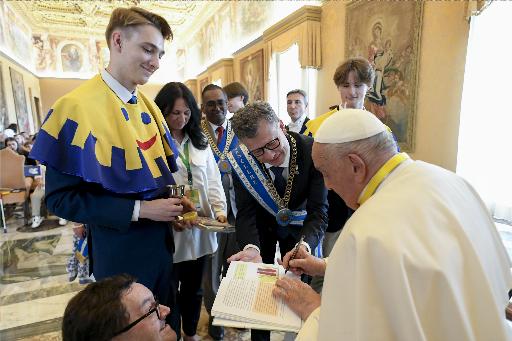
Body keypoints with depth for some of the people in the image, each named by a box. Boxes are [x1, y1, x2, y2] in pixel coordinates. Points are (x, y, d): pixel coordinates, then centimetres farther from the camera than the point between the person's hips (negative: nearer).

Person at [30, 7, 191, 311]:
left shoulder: (148, 106, 4)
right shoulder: (77, 107, -18)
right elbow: (61, 198, -18)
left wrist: (172, 201, -5)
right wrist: (139, 209, -24)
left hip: (160, 243, 7)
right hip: (119, 254, -6)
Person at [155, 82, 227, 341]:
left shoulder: (199, 142, 10)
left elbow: (213, 180, 6)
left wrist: (219, 209, -8)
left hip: (201, 228, 5)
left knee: (193, 287, 22)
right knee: (170, 291, 12)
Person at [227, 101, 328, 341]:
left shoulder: (312, 151, -31)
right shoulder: (242, 160, -27)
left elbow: (318, 211, -30)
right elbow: (246, 213, -23)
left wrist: (305, 245, -48)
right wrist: (251, 247, -42)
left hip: (299, 224, 0)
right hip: (262, 223, 1)